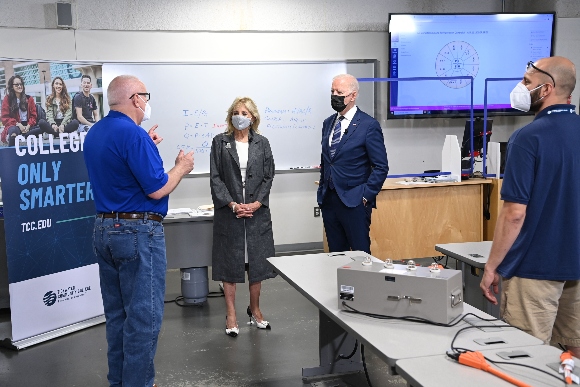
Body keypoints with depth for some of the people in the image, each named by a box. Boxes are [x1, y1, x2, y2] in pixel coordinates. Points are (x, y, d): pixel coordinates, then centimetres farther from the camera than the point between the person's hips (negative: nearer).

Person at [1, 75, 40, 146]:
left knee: (41, 128, -32)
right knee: (14, 131, -43)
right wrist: (18, 124, -16)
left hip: (27, 127, 3)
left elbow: (33, 115, 12)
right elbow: (5, 118, 2)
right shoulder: (7, 99, 8)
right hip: (14, 126, -3)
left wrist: (28, 126, -10)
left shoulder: (29, 99, 16)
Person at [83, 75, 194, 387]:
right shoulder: (133, 134, -18)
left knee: (116, 314, 17)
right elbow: (156, 189, -20)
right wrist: (181, 167, -3)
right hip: (138, 232, -9)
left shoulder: (95, 133, 10)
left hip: (104, 230, 9)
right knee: (143, 316, 0)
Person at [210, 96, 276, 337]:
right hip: (229, 211, -1)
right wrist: (232, 204, -12)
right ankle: (231, 315, 11)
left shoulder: (262, 143, 6)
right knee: (229, 261, 2)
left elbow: (268, 176, 4)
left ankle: (255, 310, 23)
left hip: (257, 211, 2)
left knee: (257, 261, 7)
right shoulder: (220, 142, 2)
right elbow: (215, 177, -2)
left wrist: (256, 203, -9)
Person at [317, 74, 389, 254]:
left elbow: (381, 167, -9)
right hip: (328, 200, 6)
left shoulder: (369, 125, -8)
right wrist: (322, 190, 13)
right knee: (335, 253, 12)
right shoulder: (328, 123, 13)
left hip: (354, 202, -6)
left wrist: (366, 195, -13)